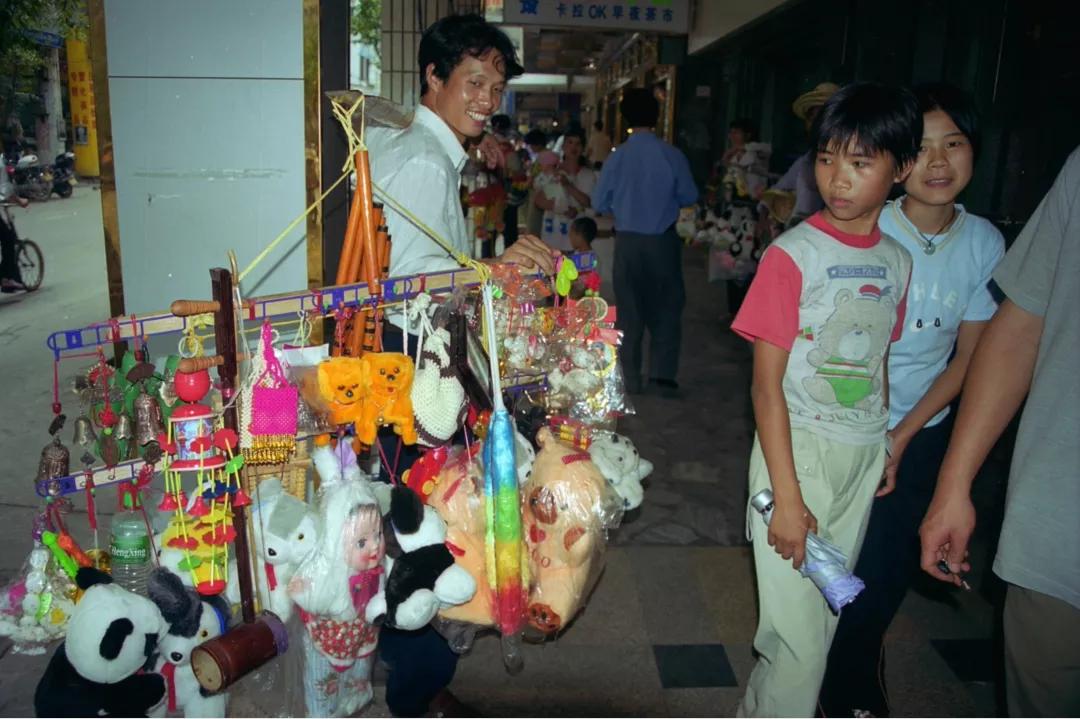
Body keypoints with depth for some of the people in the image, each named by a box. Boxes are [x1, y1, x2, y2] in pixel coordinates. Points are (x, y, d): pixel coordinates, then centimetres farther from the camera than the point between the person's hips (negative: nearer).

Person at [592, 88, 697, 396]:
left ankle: (631, 378, 17)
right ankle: (663, 373, 8)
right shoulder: (672, 156, -11)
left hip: (628, 241, 1)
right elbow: (689, 197, 0)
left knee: (629, 310, 12)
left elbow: (599, 203, -1)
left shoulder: (617, 157, -9)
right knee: (666, 308, 12)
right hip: (663, 241, -1)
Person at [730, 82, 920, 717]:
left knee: (825, 617, 16)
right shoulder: (793, 255, -13)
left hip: (863, 455, 6)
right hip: (798, 448, -5)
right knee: (799, 634, -2)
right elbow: (766, 385, -14)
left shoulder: (897, 261, 5)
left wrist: (883, 449, 9)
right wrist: (787, 497, -17)